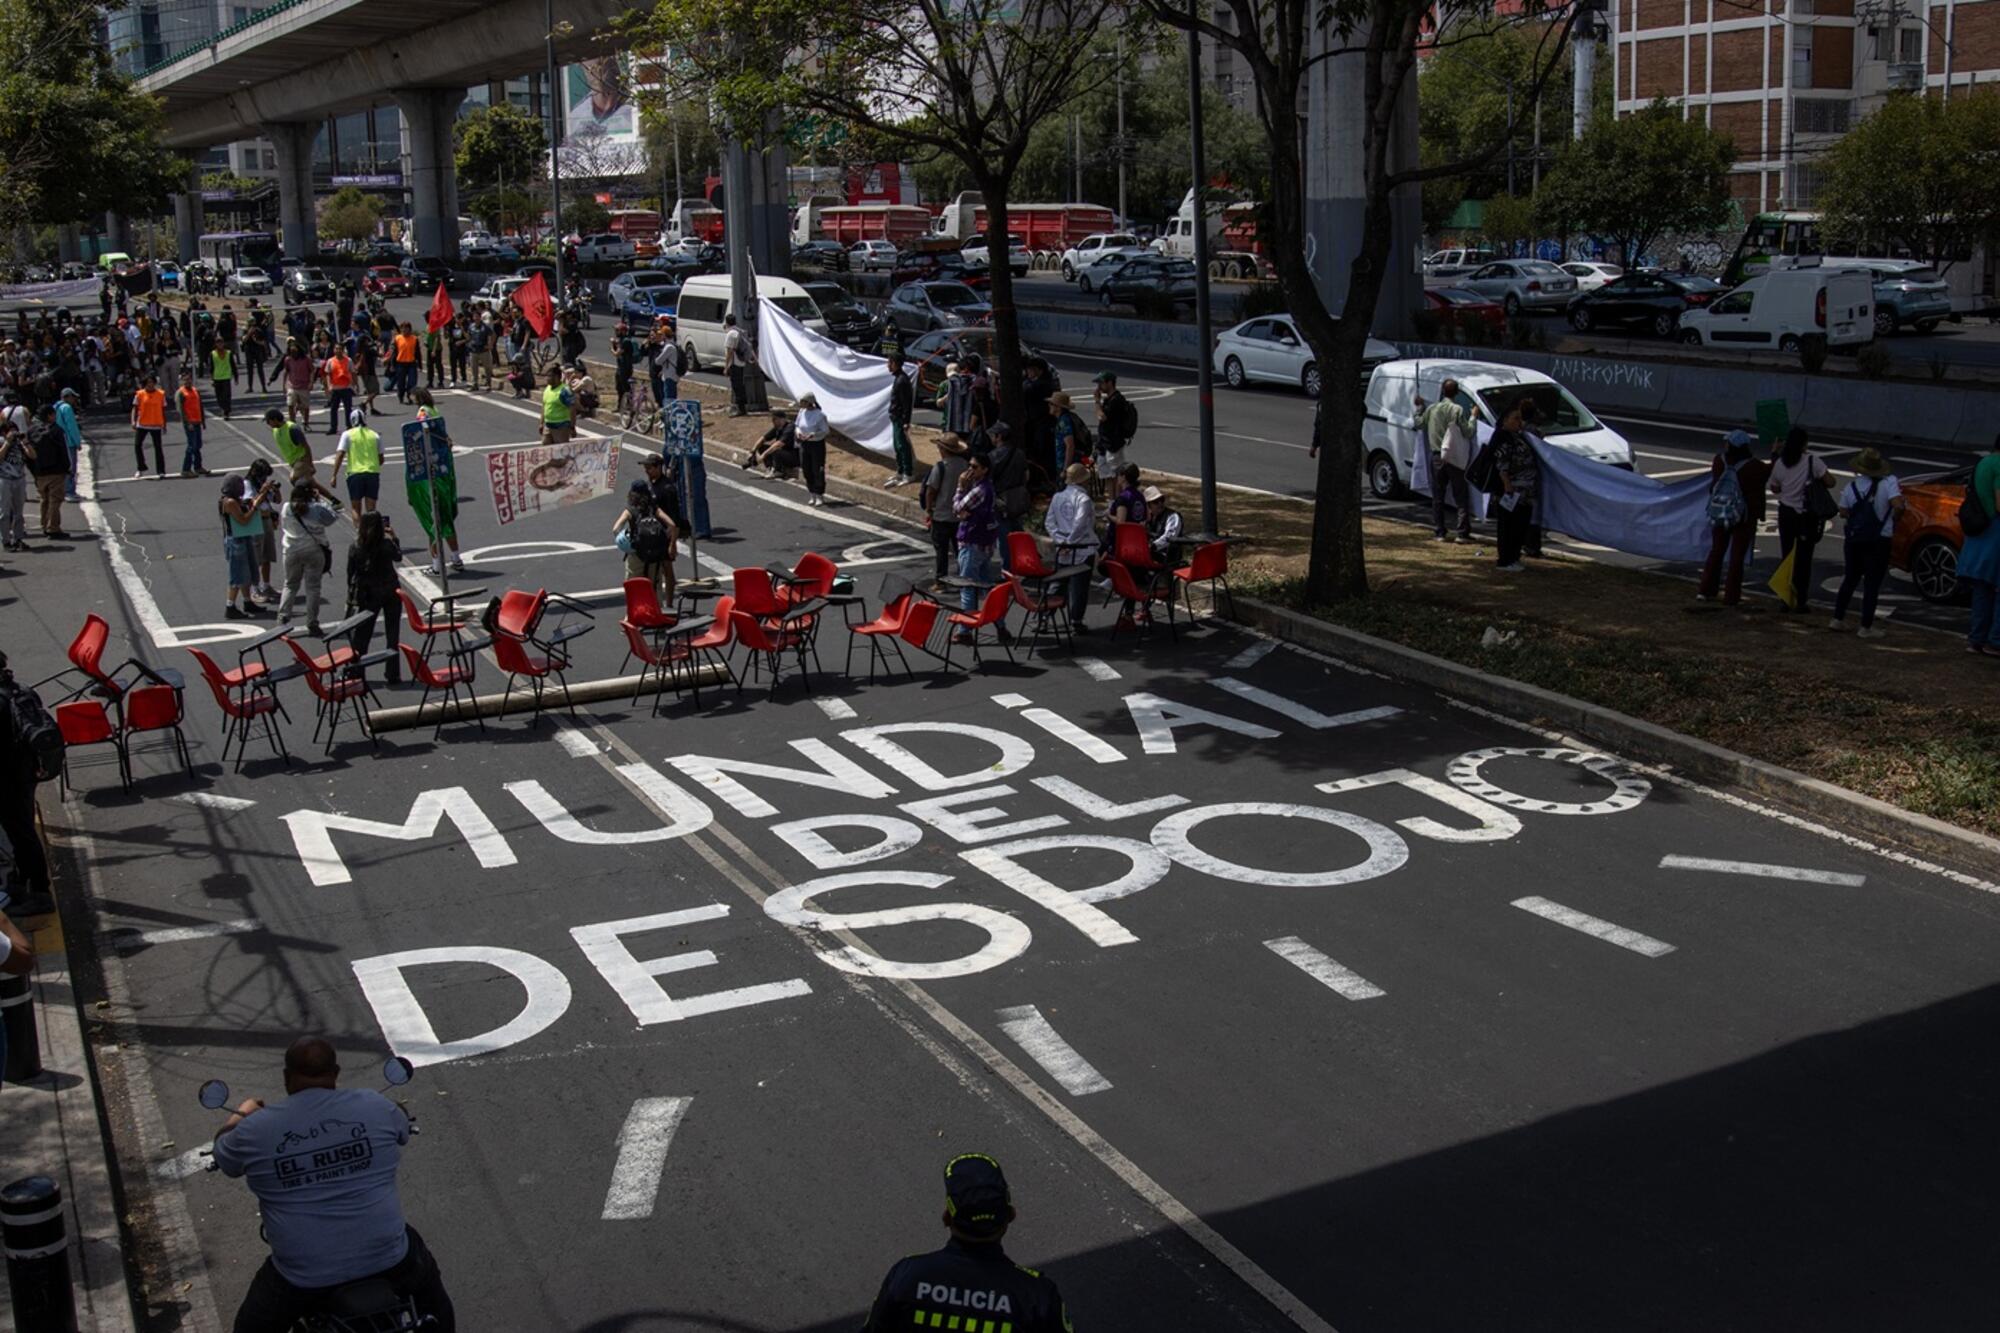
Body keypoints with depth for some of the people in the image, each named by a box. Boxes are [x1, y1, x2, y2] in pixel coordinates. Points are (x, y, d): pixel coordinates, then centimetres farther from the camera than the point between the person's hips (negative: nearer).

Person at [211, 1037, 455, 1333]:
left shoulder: (256, 1129, -6)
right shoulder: (375, 1107, -4)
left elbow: (223, 1155, 16)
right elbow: (404, 1131, 18)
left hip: (303, 1280, -1)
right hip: (386, 1263, 1)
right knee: (427, 1284, 32)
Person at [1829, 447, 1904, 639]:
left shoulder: (1852, 486, 0)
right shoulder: (1889, 482, -12)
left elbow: (1843, 512, 4)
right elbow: (1897, 506, -24)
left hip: (1854, 539, 4)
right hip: (1878, 541, -4)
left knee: (1850, 579, 19)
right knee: (1872, 584, 1)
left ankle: (1838, 619, 23)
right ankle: (1866, 628, 2)